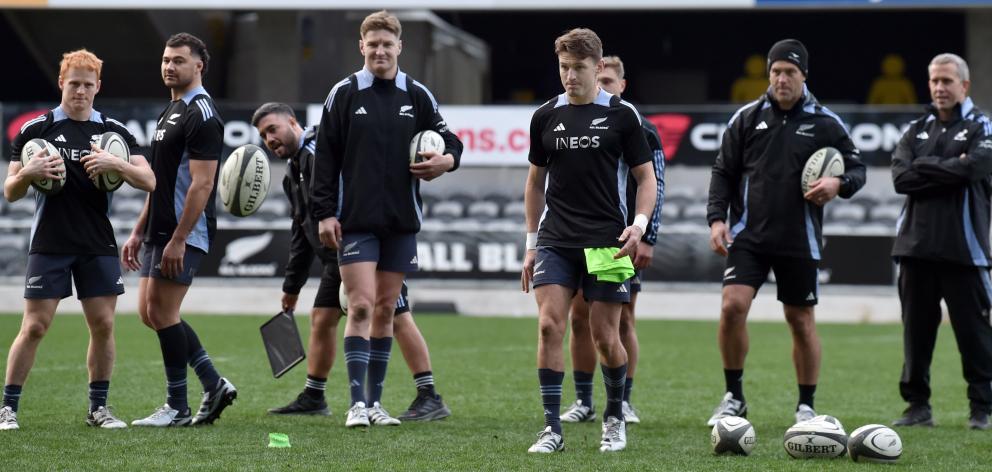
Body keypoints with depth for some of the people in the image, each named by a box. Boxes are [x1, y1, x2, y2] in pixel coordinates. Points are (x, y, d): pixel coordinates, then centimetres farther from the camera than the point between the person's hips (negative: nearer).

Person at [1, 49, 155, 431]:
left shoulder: (114, 132, 6)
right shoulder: (34, 130, 1)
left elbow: (148, 181, -2)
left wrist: (115, 164, -19)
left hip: (98, 246, 2)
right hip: (49, 245, -2)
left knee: (103, 325, 1)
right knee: (34, 327, -6)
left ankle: (98, 406, 14)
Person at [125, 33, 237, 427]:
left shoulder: (201, 114, -13)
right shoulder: (171, 111, 18)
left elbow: (201, 183, -19)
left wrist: (178, 239, -23)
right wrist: (139, 232, 19)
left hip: (184, 233, -10)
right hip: (160, 231, 10)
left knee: (163, 312, -7)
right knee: (149, 312, 9)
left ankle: (177, 408, 2)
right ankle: (214, 385, 15)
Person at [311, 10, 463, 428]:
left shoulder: (418, 96, 7)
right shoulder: (344, 94, -1)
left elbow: (449, 142, 14)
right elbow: (325, 157, -1)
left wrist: (447, 160, -10)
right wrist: (324, 213, -7)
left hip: (401, 222, 3)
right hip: (355, 221, -3)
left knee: (386, 308, 8)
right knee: (361, 306, -11)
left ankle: (375, 401, 15)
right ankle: (357, 403, -12)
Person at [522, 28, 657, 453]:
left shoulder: (621, 114, 0)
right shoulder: (545, 116, 8)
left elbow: (646, 178, 3)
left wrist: (640, 224, -14)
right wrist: (531, 243, 14)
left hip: (606, 243, -2)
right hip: (555, 242, 2)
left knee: (605, 336, 1)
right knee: (550, 326, -11)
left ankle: (615, 418, 24)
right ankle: (552, 428, -7)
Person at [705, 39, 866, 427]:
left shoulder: (825, 123, 2)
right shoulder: (747, 118, 5)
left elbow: (857, 169, 7)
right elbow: (723, 172, 8)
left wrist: (839, 184, -16)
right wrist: (716, 217, -4)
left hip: (799, 241, 0)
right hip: (748, 236, 0)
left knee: (801, 320, 6)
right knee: (732, 306, -15)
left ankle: (806, 407, 20)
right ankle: (733, 398, 1)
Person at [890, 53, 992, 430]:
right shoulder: (916, 130, 14)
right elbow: (901, 179, -2)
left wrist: (924, 167, -7)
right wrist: (947, 171, -9)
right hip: (917, 244, 4)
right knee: (916, 329, 5)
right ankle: (918, 406, 12)